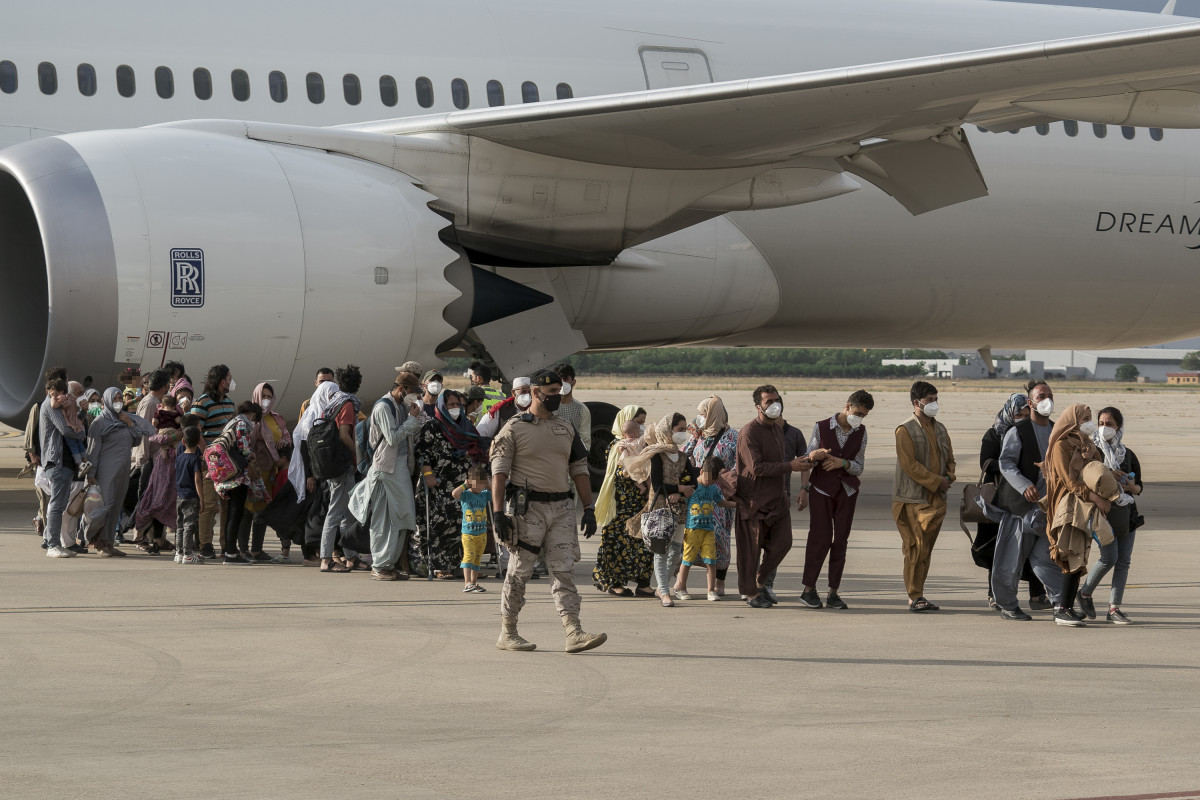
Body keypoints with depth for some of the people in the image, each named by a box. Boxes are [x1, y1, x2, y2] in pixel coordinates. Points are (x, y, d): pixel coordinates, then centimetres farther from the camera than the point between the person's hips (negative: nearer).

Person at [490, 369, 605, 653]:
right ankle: (507, 634, 12)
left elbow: (579, 470, 17)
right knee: (519, 571, 1)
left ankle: (574, 634, -11)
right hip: (528, 508, -5)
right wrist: (498, 512, -14)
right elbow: (499, 472, -6)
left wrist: (589, 509, 10)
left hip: (562, 508, 5)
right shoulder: (514, 429, -2)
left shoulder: (566, 430, 15)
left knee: (565, 571, -4)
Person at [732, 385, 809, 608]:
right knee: (751, 548, 0)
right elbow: (757, 467, -22)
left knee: (782, 542, 4)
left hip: (777, 498, 8)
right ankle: (751, 592, 12)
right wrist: (790, 467, -22)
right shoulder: (749, 432, -15)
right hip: (754, 500, -8)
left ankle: (759, 583, 22)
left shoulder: (777, 429, 14)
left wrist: (796, 462, 11)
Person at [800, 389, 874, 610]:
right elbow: (808, 458, 1)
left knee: (841, 540, 1)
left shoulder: (861, 432, 2)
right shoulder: (822, 428, -5)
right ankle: (809, 589, 1)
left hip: (847, 490, 3)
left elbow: (859, 467, 2)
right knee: (820, 538, -7)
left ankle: (833, 593, 4)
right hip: (822, 489, -3)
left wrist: (843, 463, -17)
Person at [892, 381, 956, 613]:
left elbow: (949, 458, 21)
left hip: (936, 498, 7)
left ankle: (918, 595, 12)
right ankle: (915, 597, -6)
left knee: (927, 548, 7)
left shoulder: (940, 429, 16)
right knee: (916, 548, -9)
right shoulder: (905, 430, -6)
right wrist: (936, 481, -14)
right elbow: (909, 464, -13)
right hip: (914, 498, -7)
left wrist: (949, 477, 0)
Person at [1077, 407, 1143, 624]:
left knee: (1124, 561, -1)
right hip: (1102, 510, -4)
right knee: (1109, 558, -13)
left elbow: (1139, 487, 13)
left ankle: (1114, 608, 3)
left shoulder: (1128, 455, 11)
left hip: (1126, 512, 4)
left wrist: (1132, 487, -9)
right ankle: (1085, 593, 11)